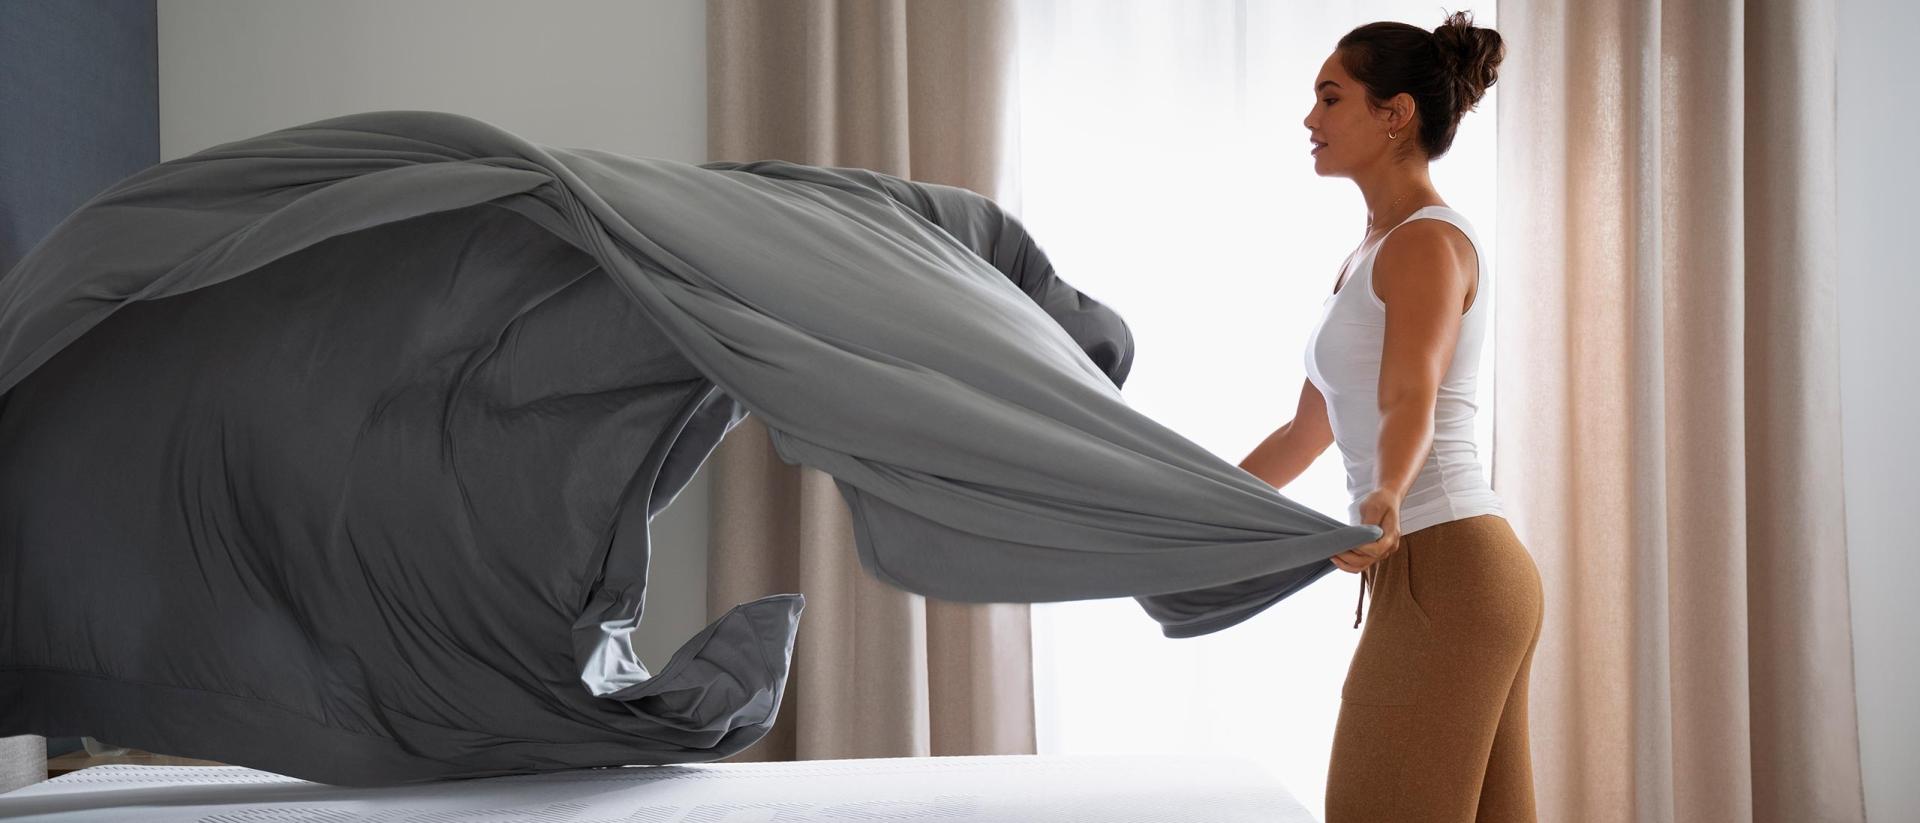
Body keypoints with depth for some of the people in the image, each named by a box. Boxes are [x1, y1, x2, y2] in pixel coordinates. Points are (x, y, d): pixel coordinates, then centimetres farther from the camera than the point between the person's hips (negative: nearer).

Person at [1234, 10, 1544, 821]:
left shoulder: (1428, 242, -9)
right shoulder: (1368, 256, 19)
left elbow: (1410, 399, -27)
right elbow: (1305, 433, 26)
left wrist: (1387, 499, -46)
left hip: (1445, 575, -9)